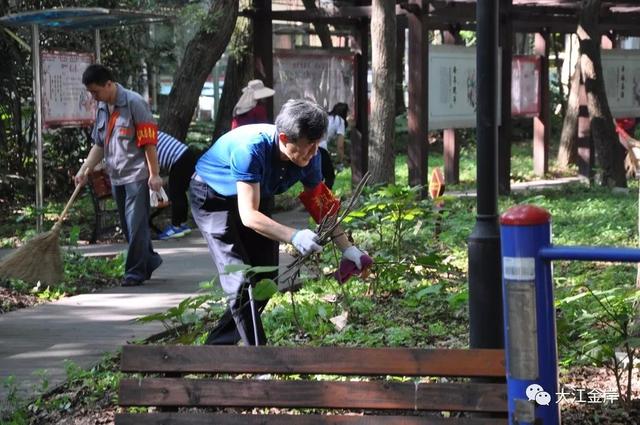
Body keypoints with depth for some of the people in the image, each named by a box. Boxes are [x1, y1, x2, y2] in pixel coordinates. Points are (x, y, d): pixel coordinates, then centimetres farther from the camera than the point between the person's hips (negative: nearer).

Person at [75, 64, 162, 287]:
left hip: (137, 174, -8)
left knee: (136, 224, -8)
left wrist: (154, 174, -15)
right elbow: (99, 145, 16)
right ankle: (150, 261, 25)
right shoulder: (102, 108, 9)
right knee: (128, 225, 12)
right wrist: (84, 169, 4)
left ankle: (135, 271, -3)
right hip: (116, 176, 8)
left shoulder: (134, 103, -13)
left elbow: (149, 141, -14)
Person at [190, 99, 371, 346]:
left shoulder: (308, 157, -19)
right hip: (213, 198, -7)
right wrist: (294, 237, -53)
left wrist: (347, 249, -14)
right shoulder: (252, 148, -40)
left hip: (258, 197, 7)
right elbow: (248, 215, -41)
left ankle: (218, 344, 21)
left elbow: (321, 205, -6)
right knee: (241, 283, -18)